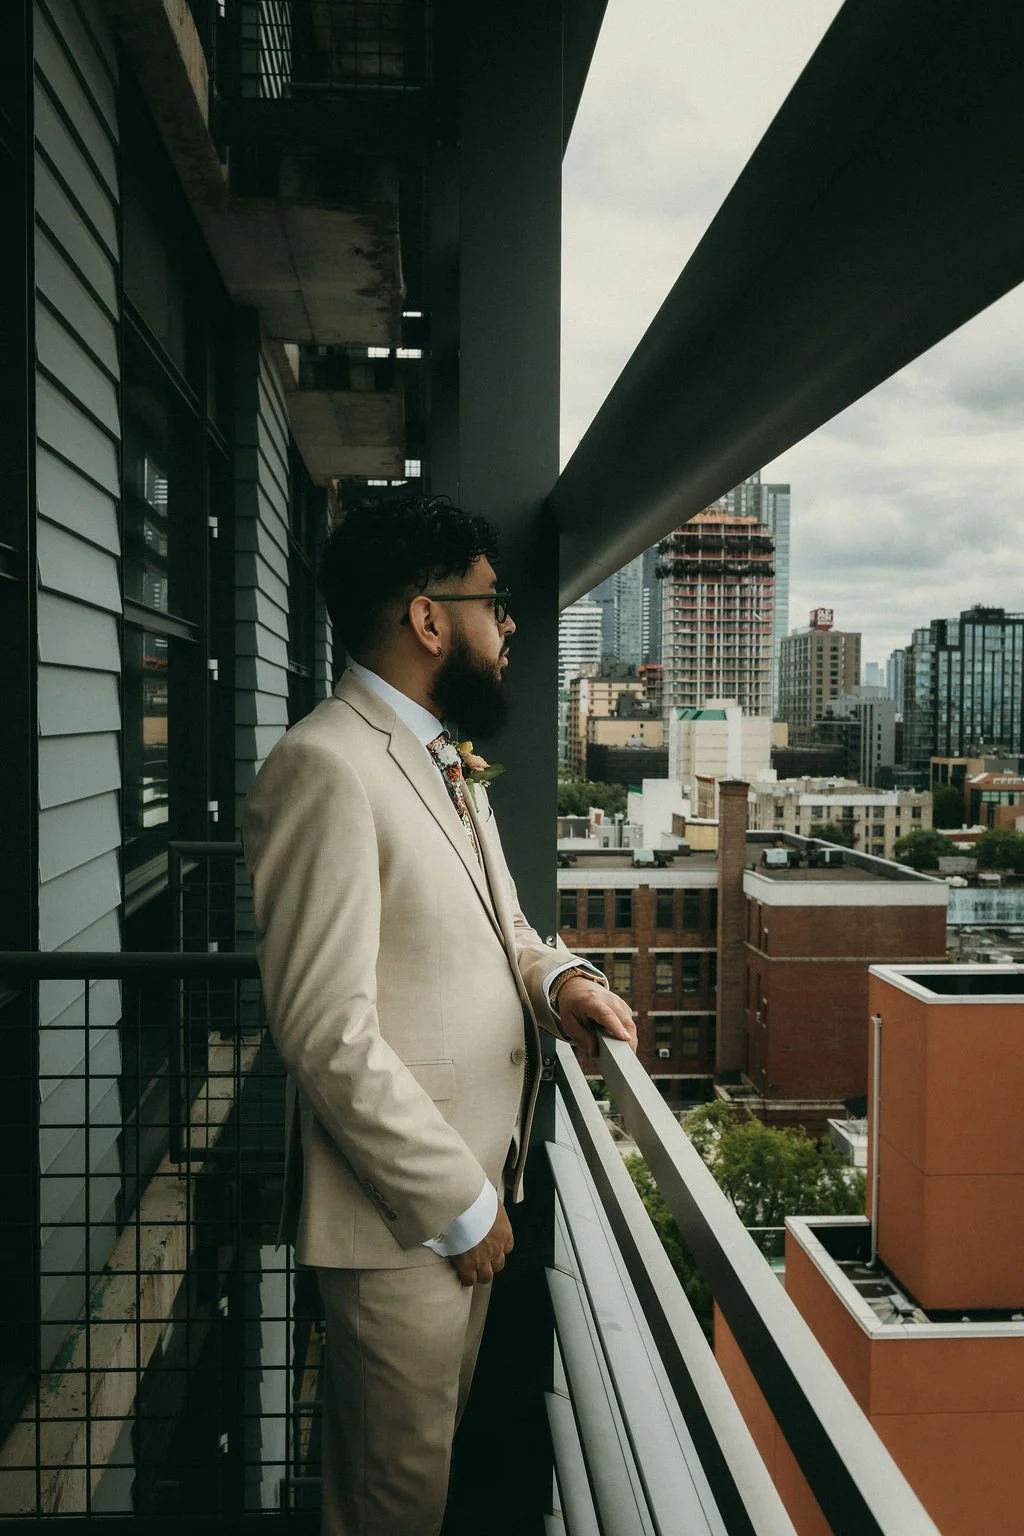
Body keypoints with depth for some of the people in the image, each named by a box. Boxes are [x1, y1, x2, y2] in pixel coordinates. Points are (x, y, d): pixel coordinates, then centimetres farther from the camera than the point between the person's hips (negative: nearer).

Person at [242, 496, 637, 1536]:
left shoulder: (445, 766, 12)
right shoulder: (326, 768, -21)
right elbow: (329, 1033, -25)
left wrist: (559, 978, -4)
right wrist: (460, 1204, -17)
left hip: (472, 1190, 9)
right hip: (399, 1215, -9)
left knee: (434, 1451, 25)